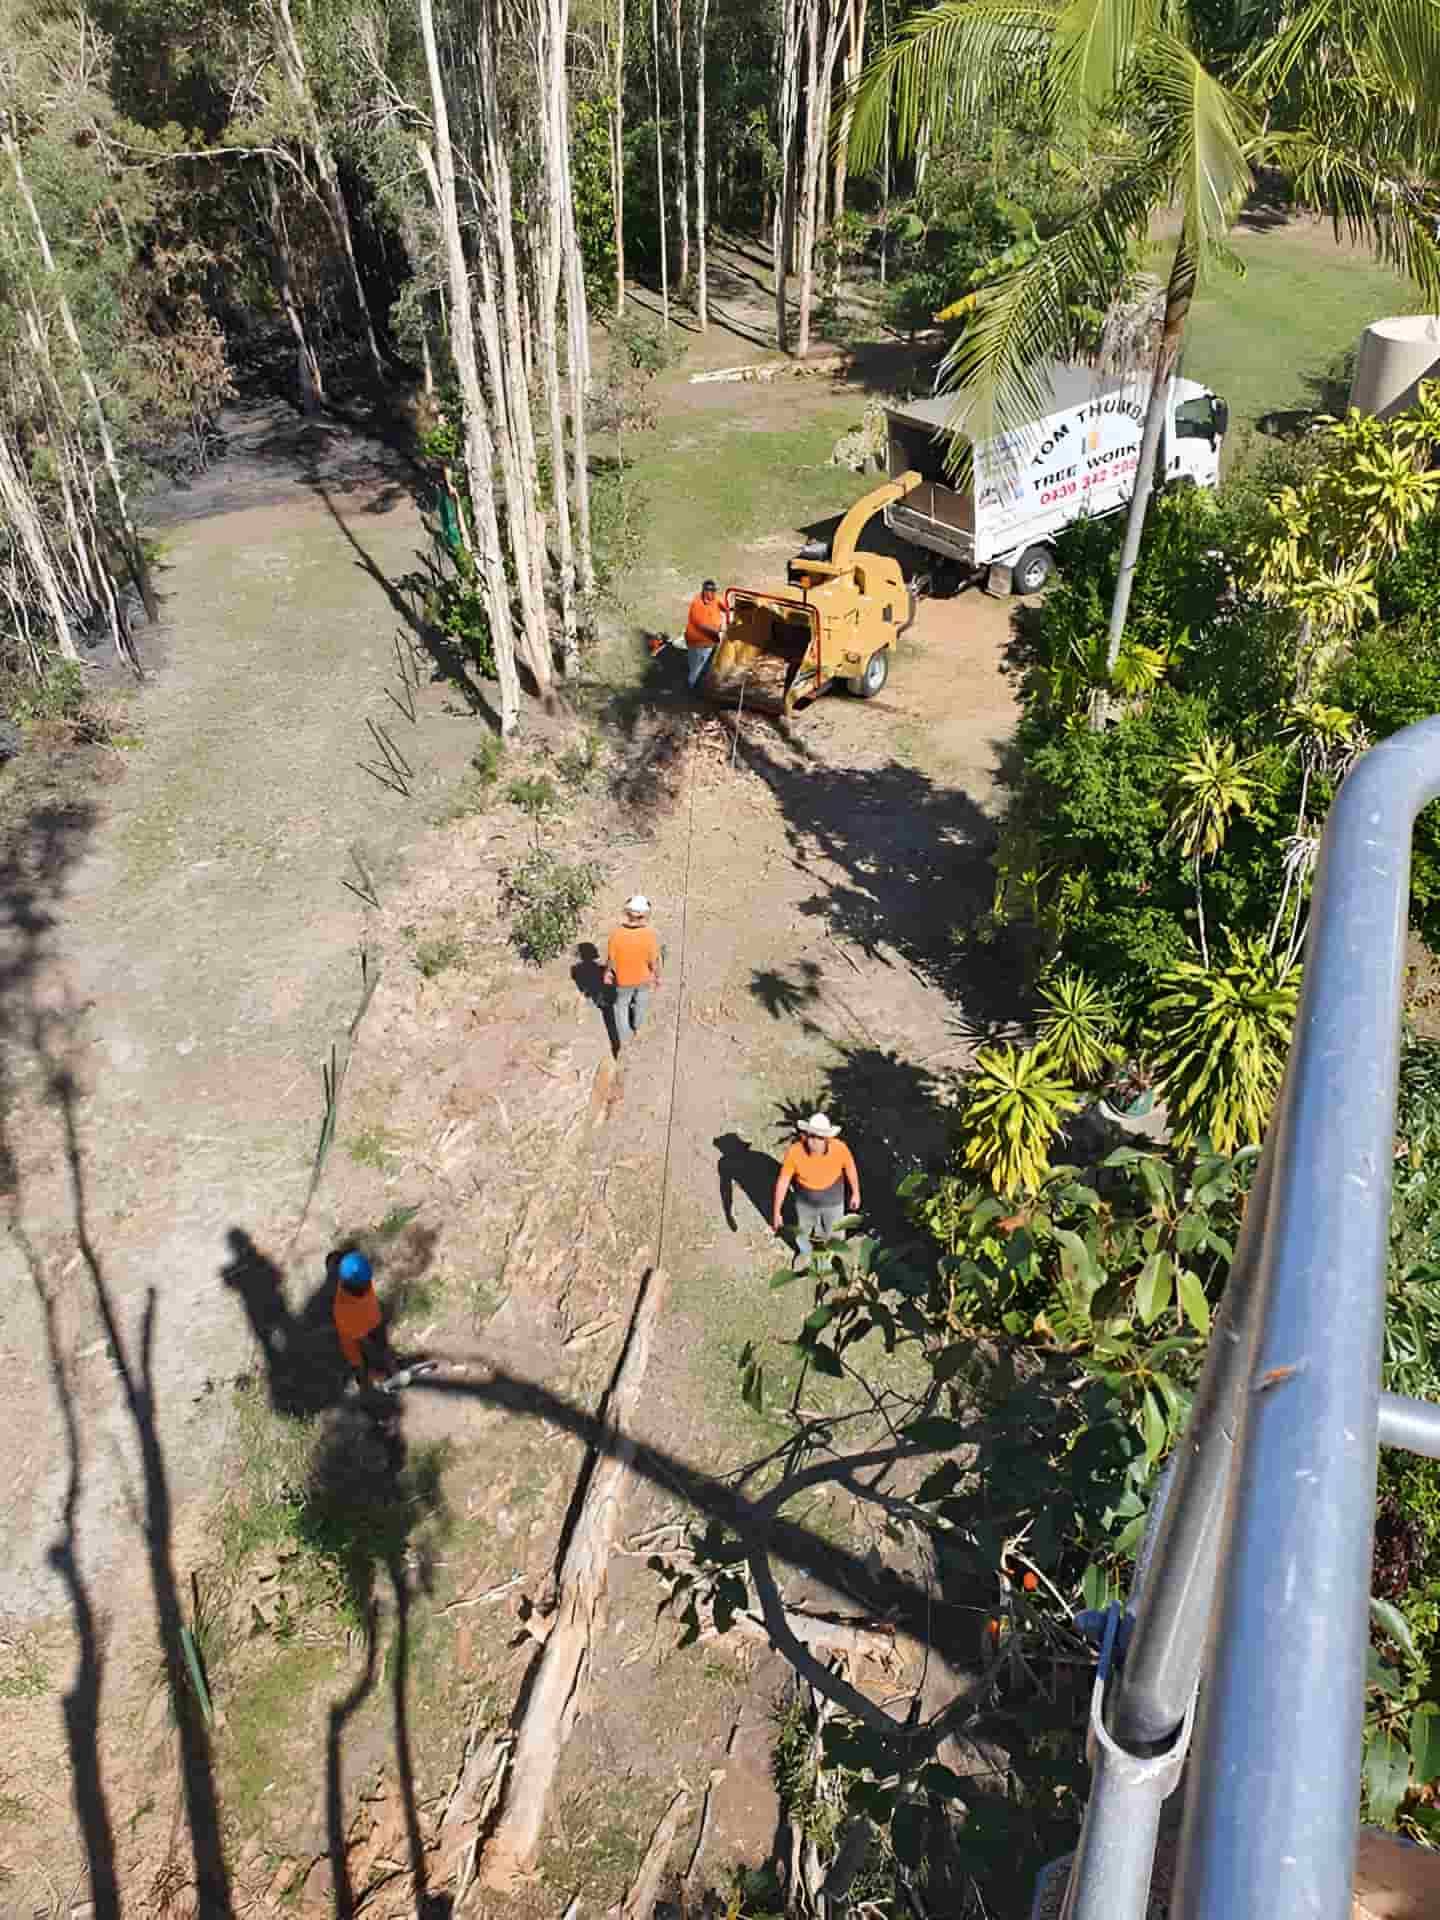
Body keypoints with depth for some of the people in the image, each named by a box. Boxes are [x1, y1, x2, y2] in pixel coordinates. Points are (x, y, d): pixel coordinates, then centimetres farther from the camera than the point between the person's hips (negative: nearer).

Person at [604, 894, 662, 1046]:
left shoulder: (616, 934, -33)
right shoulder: (649, 935, -33)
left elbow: (610, 959, -18)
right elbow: (654, 962, -20)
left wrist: (607, 973, 3)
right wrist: (658, 977, 0)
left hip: (624, 979, -1)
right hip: (643, 977, 1)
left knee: (621, 1006, 27)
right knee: (640, 1001, 32)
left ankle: (623, 1040, 40)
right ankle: (636, 1026, 59)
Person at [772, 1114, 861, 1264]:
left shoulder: (839, 1148, -33)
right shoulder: (795, 1152, -33)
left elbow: (850, 1167, -11)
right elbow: (782, 1181, -20)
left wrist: (856, 1193, 3)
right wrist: (776, 1212, -15)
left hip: (832, 1200, 0)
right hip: (805, 1201, 1)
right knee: (802, 1230, 27)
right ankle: (804, 1252, 62)